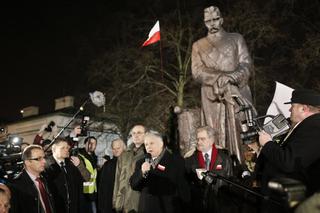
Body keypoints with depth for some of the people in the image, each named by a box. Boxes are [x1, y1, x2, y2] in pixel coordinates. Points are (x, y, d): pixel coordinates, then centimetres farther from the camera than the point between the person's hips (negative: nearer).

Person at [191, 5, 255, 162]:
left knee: (240, 133, -6)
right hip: (212, 97, 1)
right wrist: (220, 77, -13)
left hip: (237, 93, 0)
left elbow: (246, 64, 3)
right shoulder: (198, 45, 15)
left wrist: (232, 77, -16)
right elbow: (197, 72, 2)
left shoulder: (236, 39, 14)